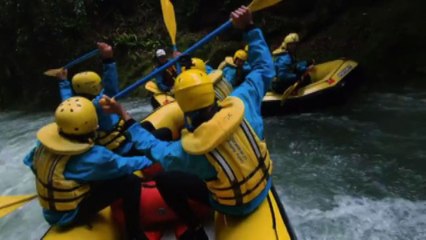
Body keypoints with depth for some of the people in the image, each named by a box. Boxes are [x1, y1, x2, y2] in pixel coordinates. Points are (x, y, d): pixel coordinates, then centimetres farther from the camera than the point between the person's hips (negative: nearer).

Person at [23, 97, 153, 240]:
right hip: (71, 215, -8)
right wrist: (148, 160, 3)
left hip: (50, 211, 8)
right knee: (131, 182, -16)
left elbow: (30, 161, 12)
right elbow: (123, 165, -14)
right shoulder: (92, 158, -28)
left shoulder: (45, 143, -8)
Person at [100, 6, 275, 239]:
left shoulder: (190, 149, -30)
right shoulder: (240, 104, -25)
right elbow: (264, 68, -10)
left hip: (235, 205, -4)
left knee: (164, 179, 4)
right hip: (265, 184, 5)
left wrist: (124, 115, -9)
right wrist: (249, 27, -10)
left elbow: (152, 147, -11)